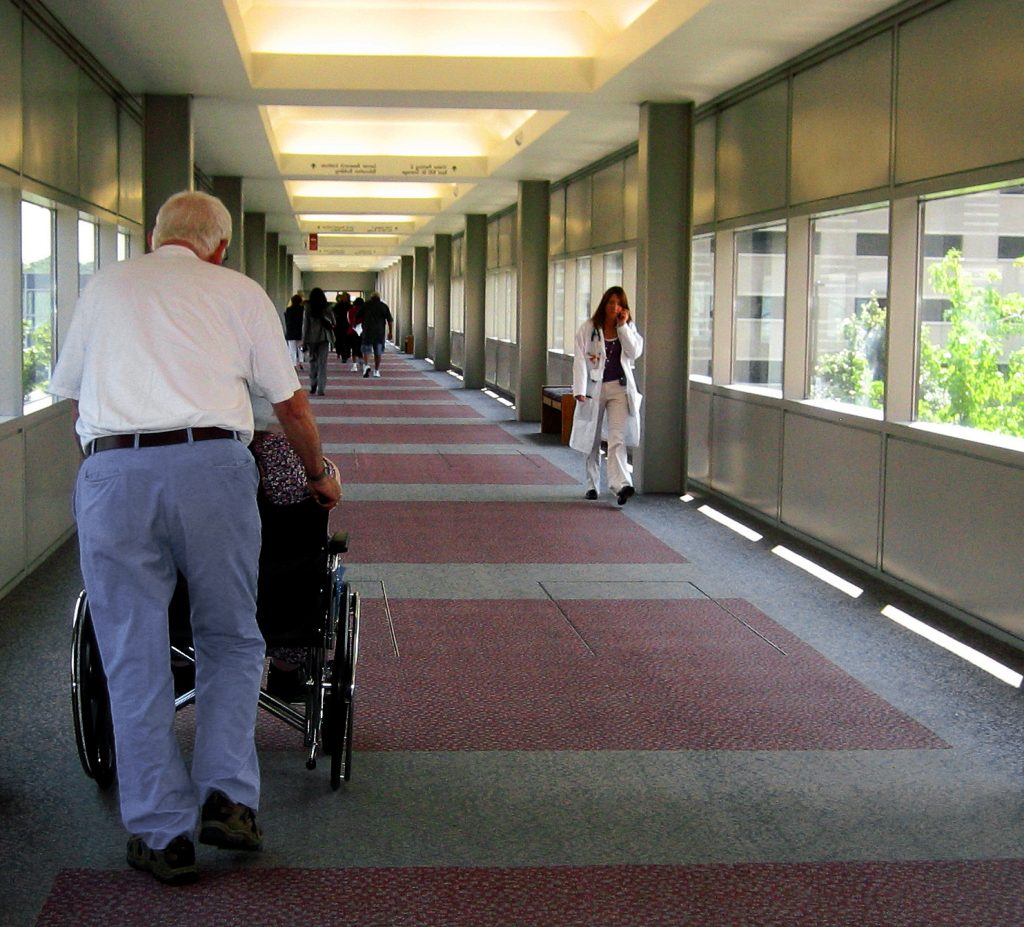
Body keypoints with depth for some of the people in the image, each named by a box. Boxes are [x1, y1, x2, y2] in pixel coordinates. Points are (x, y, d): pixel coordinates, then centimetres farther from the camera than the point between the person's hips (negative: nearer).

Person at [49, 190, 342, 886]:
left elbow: (71, 394, 28)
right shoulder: (239, 293, 16)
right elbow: (290, 404, 18)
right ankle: (227, 796, 3)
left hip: (111, 471, 1)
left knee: (134, 659, 7)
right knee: (230, 640, 15)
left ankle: (162, 833, 9)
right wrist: (320, 474, 35)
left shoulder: (107, 286, 21)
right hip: (212, 466, -1)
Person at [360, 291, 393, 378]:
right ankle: (376, 371, 10)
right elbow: (390, 320, 1)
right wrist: (390, 332, 6)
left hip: (367, 331, -1)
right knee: (378, 352, 9)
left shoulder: (365, 305, 4)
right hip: (380, 332, 1)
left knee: (366, 350, 3)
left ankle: (366, 365, -21)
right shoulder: (384, 306, 5)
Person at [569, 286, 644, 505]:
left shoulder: (628, 328, 7)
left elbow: (635, 352, -8)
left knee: (617, 438, -13)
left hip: (619, 388, 0)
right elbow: (580, 360, -6)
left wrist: (623, 326, -11)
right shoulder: (588, 328, -2)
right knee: (592, 440, 10)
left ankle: (621, 485, -24)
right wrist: (580, 390, -14)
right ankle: (592, 485, 23)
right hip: (594, 387, 0)